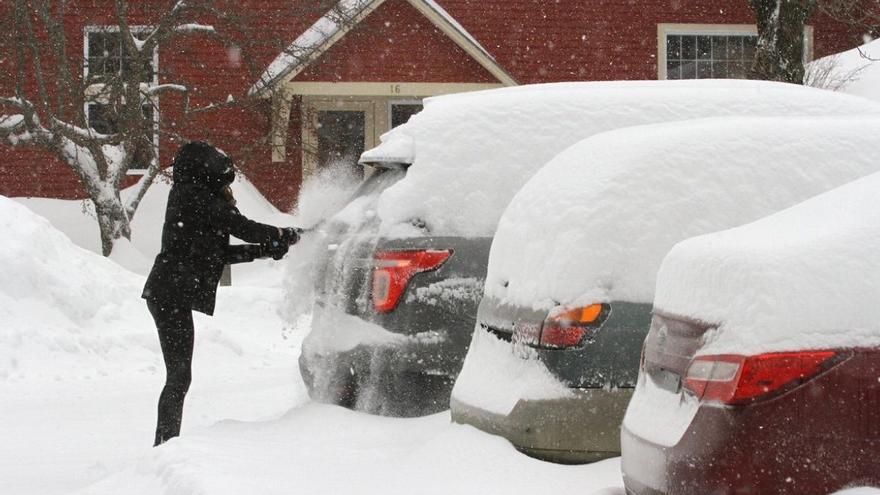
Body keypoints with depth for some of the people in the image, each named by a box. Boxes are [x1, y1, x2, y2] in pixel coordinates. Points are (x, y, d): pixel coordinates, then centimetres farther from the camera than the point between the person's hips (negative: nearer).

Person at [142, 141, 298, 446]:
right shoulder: (193, 195, -10)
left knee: (179, 377, 10)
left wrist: (266, 249, 12)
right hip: (171, 296, -10)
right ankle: (165, 445, -11)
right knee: (178, 377, -10)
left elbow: (220, 252, 19)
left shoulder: (194, 196, 20)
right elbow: (240, 226, -13)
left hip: (169, 295, 10)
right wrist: (287, 236, -2)